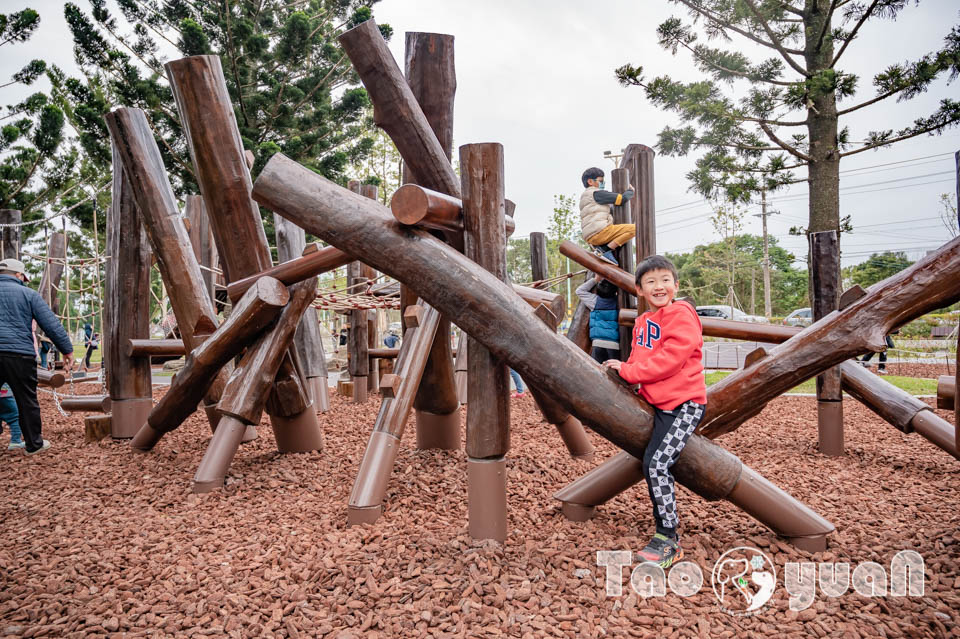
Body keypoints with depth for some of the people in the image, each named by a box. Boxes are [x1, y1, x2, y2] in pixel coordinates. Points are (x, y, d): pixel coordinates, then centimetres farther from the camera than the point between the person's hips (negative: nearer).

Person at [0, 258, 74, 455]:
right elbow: (52, 324, 0)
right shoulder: (28, 294, 6)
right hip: (20, 355, -2)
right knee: (27, 401, 8)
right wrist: (67, 350, 4)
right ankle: (33, 443, 18)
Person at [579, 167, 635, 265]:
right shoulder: (596, 193, -1)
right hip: (599, 232, -10)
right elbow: (622, 198, -4)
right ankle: (606, 250, -18)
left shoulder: (585, 197, 29)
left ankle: (600, 247, 8)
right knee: (633, 229, -17)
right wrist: (630, 191, 14)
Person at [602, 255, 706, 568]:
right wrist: (622, 370, -2)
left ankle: (669, 542, -5)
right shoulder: (642, 322, 12)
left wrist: (627, 370, -16)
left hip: (685, 404, -8)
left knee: (657, 464, -18)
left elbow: (669, 359, -22)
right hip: (659, 404, 8)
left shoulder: (681, 315, -13)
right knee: (653, 465, 9)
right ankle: (665, 534, 24)